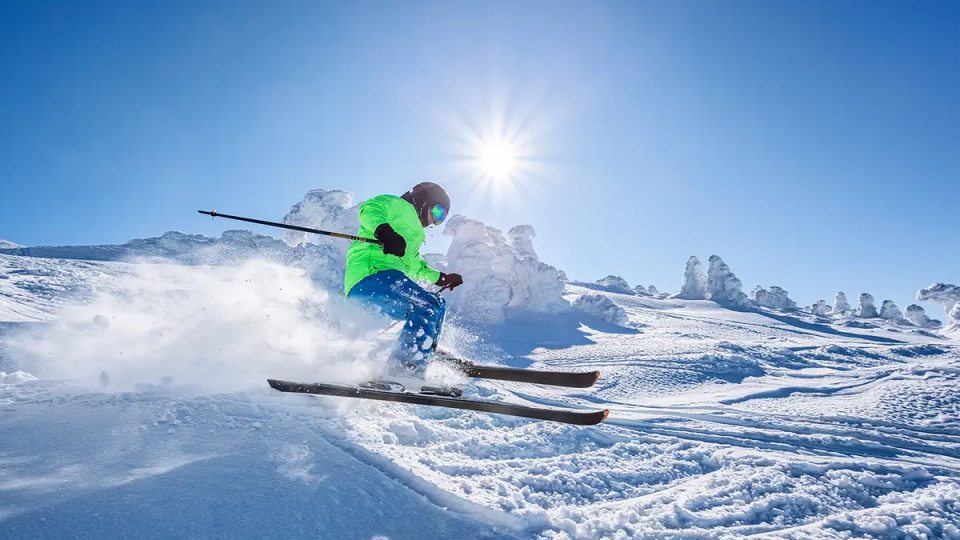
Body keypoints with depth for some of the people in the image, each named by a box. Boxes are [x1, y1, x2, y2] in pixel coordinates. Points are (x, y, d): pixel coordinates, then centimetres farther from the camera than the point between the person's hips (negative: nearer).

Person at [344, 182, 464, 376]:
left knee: (437, 306, 15)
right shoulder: (399, 205, 9)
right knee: (428, 307, -26)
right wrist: (383, 230, -33)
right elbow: (369, 209, -13)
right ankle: (406, 365, -33)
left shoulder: (414, 232, 39)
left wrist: (442, 278, 45)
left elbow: (415, 266, 49)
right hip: (371, 275, -10)